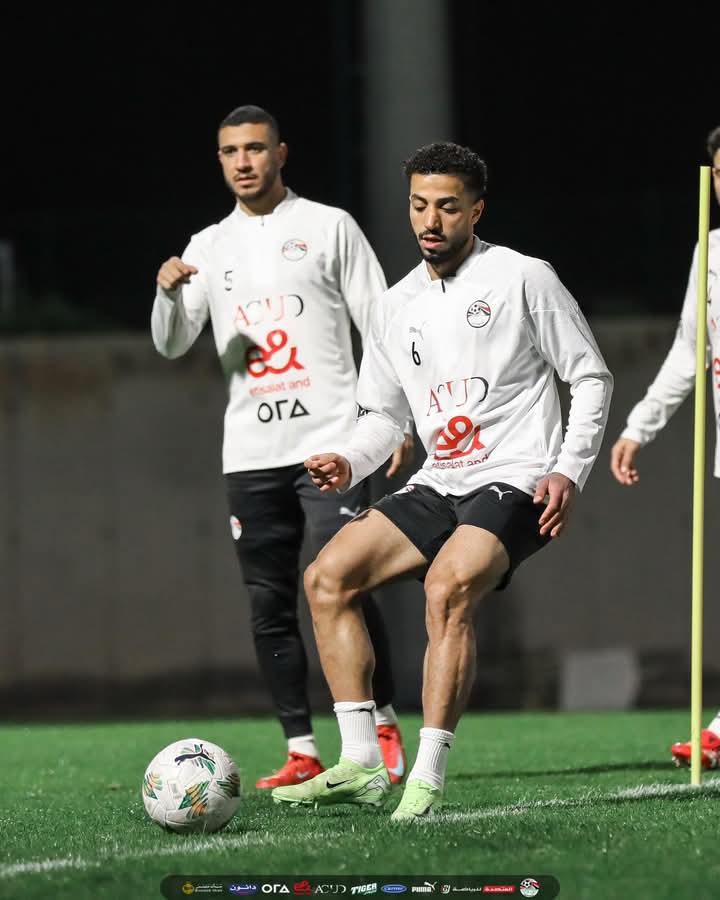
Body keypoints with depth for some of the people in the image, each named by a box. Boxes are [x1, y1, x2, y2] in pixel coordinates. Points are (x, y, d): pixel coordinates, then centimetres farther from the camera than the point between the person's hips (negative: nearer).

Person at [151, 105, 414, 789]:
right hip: (250, 451, 4)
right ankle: (302, 751, 7)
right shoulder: (209, 248, 15)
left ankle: (384, 725, 0)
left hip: (329, 442, -4)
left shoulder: (329, 227, 5)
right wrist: (169, 293, -14)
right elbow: (171, 346, 8)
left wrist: (400, 421, -3)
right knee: (269, 606, 2)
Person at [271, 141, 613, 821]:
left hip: (515, 484, -7)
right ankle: (361, 766, -9)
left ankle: (427, 780, -30)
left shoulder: (523, 279, -3)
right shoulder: (397, 305, 14)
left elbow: (591, 379, 1)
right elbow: (384, 412, 22)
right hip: (438, 484, 7)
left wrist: (568, 471, -12)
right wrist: (349, 464, 0)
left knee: (447, 587, -32)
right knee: (328, 575, -9)